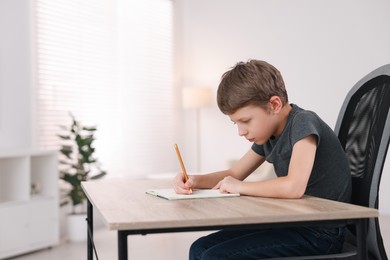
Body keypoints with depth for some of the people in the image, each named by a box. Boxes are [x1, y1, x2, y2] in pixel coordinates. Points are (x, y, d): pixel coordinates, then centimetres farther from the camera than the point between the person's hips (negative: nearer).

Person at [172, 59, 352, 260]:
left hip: (320, 234, -8)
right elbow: (234, 174, 18)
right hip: (290, 224, 9)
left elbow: (293, 187, -33)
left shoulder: (303, 123, -18)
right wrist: (194, 181, -1)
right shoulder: (268, 134, 8)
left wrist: (240, 187, -16)